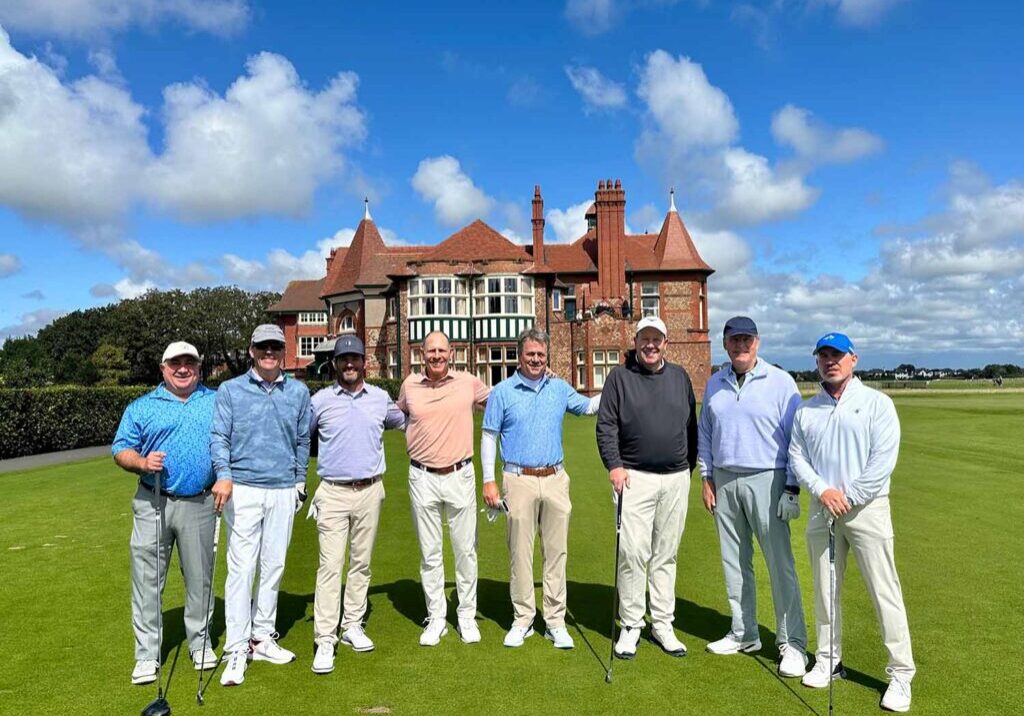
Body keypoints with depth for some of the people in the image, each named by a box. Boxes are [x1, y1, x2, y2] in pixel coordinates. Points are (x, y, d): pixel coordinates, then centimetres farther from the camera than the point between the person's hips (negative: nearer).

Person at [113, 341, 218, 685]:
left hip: (198, 505, 0)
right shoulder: (141, 407, 7)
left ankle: (200, 641, 25)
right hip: (152, 503, 0)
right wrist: (142, 463, -15)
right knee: (147, 578, 2)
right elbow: (121, 450, 5)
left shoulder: (217, 403, 8)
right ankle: (147, 653, 14)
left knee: (199, 577, 9)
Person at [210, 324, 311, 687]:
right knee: (241, 568, -4)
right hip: (243, 490, -2)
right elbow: (218, 436, -4)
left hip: (283, 492, 3)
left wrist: (300, 483, 16)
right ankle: (237, 650, 3)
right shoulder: (230, 390, 2)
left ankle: (263, 637, 21)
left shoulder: (299, 392, 8)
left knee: (274, 566, 9)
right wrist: (224, 475, -19)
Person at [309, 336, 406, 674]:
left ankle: (353, 625, 25)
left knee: (361, 562, 11)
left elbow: (404, 421, 27)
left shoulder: (381, 398, 7)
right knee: (330, 565, -8)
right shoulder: (320, 400, 1)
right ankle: (325, 641, -4)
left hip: (370, 491, 3)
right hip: (333, 493, -3)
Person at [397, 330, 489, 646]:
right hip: (422, 478, 1)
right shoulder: (410, 385, 3)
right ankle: (436, 619, 23)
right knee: (429, 552, 9)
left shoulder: (469, 382, -1)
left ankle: (467, 616, 24)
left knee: (465, 549, 8)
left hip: (460, 475, -1)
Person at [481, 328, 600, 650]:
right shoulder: (502, 392, 1)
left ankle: (555, 621, 15)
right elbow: (488, 437, 2)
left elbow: (588, 406, 23)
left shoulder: (560, 388, 9)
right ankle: (523, 619, 16)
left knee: (557, 552, 6)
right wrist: (488, 481, -4)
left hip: (555, 479, 3)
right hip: (519, 481, -2)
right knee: (520, 553, 4)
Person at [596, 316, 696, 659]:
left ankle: (663, 624, 21)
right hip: (635, 477, -3)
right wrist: (614, 465, -12)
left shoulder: (679, 376, 11)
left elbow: (691, 423, 17)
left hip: (676, 478, 3)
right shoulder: (620, 376, 1)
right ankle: (630, 625, 8)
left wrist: (691, 464, 15)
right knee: (633, 552, -6)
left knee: (666, 554, 10)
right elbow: (606, 425, -2)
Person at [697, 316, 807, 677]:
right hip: (724, 481, 5)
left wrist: (792, 486, -8)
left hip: (766, 481, -5)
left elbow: (796, 436, -4)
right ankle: (744, 634, 24)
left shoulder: (780, 382, -4)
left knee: (780, 563, -3)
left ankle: (792, 643, 8)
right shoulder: (714, 384, 10)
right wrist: (707, 478, 10)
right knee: (734, 562, 11)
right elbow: (704, 434, 16)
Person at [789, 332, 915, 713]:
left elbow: (883, 459, -9)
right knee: (824, 590, 11)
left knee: (884, 592, -2)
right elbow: (797, 457, 6)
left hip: (866, 508, -4)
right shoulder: (806, 410, 9)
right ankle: (828, 660, 25)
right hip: (821, 509, 4)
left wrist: (849, 497, -13)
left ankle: (901, 674, 9)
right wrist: (822, 491, -10)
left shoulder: (877, 403, -2)